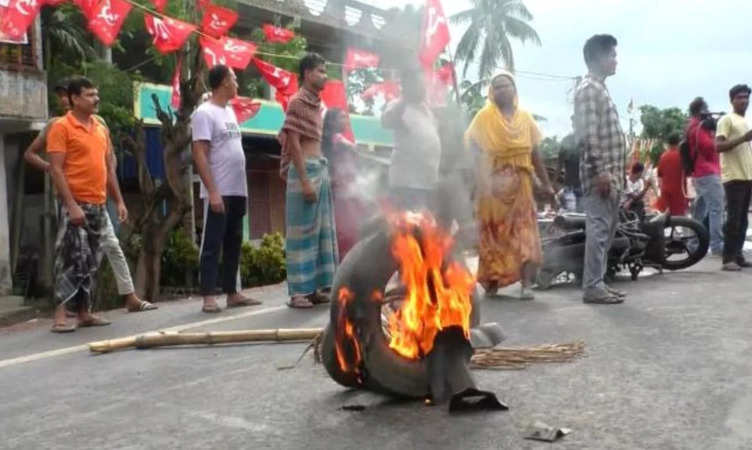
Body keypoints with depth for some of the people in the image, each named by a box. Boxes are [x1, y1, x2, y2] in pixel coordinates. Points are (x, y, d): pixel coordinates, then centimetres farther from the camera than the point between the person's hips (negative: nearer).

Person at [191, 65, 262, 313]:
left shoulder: (230, 111, 17)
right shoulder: (204, 113, -9)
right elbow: (199, 155, -15)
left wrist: (243, 189, 16)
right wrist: (212, 191, -21)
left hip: (237, 191, 8)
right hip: (219, 192, -8)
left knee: (233, 244, 11)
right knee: (212, 245, -4)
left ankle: (232, 293, 18)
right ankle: (209, 297, -1)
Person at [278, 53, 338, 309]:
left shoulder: (316, 103, 18)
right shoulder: (298, 101, -7)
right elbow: (293, 143, -13)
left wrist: (323, 174, 15)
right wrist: (304, 180, -20)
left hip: (321, 168, 9)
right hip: (305, 169, -9)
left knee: (322, 230, 9)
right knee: (302, 231, -6)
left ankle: (317, 287, 15)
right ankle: (299, 291, -1)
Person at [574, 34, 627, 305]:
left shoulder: (600, 88, 21)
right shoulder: (588, 88, -10)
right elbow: (587, 134, -19)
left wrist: (614, 173, 21)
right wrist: (600, 171, -22)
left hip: (610, 173, 10)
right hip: (599, 173, -10)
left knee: (607, 229, 12)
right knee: (599, 229, -9)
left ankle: (598, 282, 18)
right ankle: (592, 287, -4)